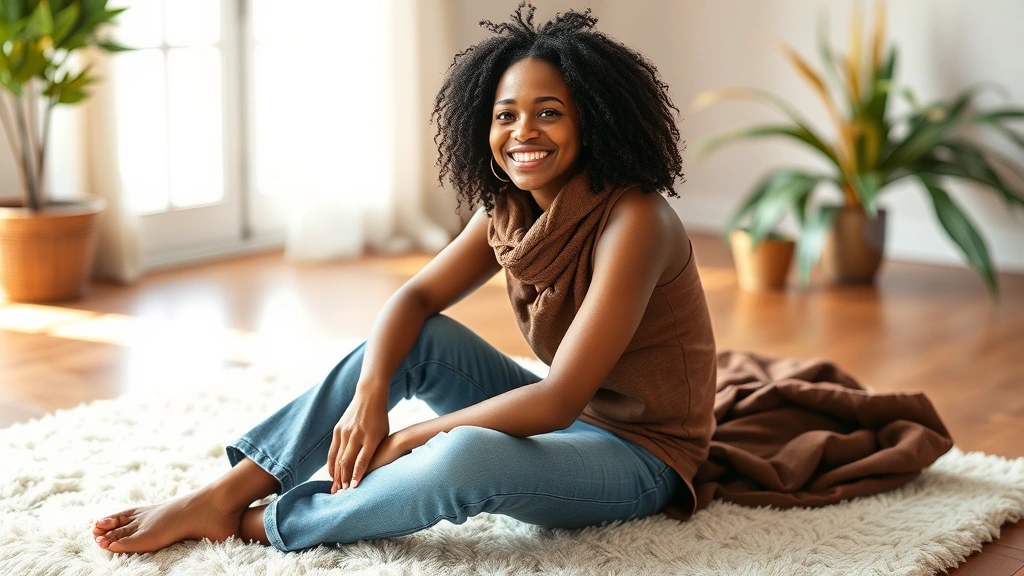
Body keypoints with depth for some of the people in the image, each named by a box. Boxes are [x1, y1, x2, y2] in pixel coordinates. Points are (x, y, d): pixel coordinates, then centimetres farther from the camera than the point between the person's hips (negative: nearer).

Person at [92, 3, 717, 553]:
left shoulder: (632, 221, -25)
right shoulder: (510, 209, 0)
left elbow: (559, 397, -29)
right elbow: (414, 298, -4)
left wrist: (405, 441, -24)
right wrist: (369, 395, -24)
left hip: (641, 455, -7)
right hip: (561, 420, 8)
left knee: (464, 456, -35)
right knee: (412, 337, -8)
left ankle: (259, 525, -13)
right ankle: (222, 495, -9)